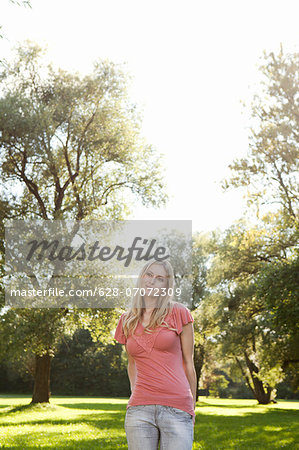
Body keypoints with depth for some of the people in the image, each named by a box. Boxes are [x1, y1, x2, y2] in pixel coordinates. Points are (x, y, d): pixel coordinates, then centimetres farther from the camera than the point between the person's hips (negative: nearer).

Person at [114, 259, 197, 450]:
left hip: (177, 409, -3)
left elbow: (188, 363, 4)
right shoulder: (127, 320, 10)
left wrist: (192, 407, 7)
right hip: (139, 410, 3)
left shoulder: (179, 313, 0)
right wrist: (135, 393, 12)